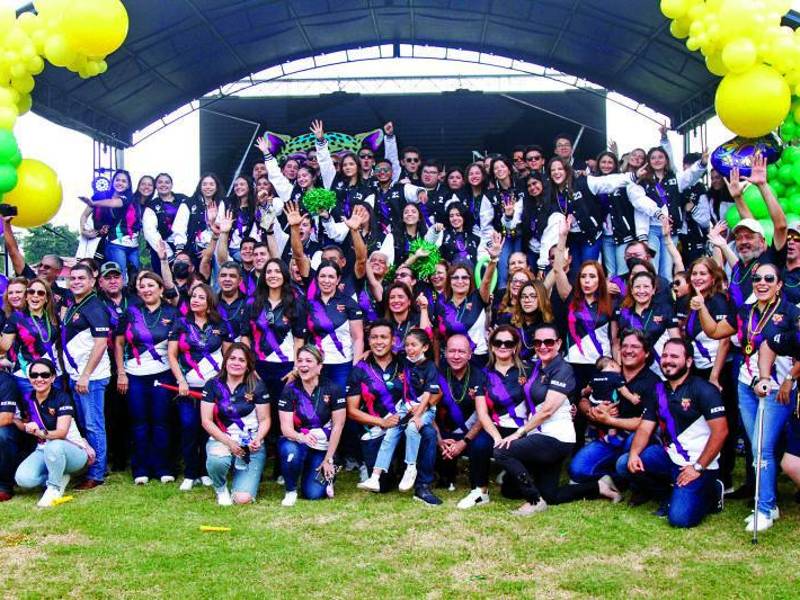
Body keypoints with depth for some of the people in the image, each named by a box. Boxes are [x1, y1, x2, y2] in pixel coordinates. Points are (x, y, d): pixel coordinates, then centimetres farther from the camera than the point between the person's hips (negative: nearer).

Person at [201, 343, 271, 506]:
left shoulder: (257, 387, -1)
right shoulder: (213, 385, 1)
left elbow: (265, 420, 2)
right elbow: (206, 421, -1)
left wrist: (258, 439, -18)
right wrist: (228, 442, -13)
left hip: (251, 445, 0)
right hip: (221, 440, 0)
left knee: (243, 499, -15)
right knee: (216, 462, -38)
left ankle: (240, 475, 23)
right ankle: (221, 488, -1)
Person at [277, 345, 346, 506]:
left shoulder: (333, 389, -8)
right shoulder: (290, 390, -6)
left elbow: (338, 426, -6)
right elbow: (286, 428, -12)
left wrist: (328, 459, -7)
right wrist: (301, 437, -35)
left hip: (322, 448, 0)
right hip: (296, 442, 1)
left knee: (313, 494, -16)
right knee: (290, 451, -36)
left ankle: (327, 473, 20)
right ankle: (291, 491, -7)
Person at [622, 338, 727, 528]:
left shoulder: (703, 390, -12)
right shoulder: (658, 391, 9)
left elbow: (720, 431, -18)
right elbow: (645, 428, 5)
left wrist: (698, 468, -20)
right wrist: (634, 453, -15)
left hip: (698, 464, -6)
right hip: (669, 457, 6)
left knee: (679, 518, -21)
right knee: (624, 464, -11)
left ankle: (710, 492, 11)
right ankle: (667, 495, 11)